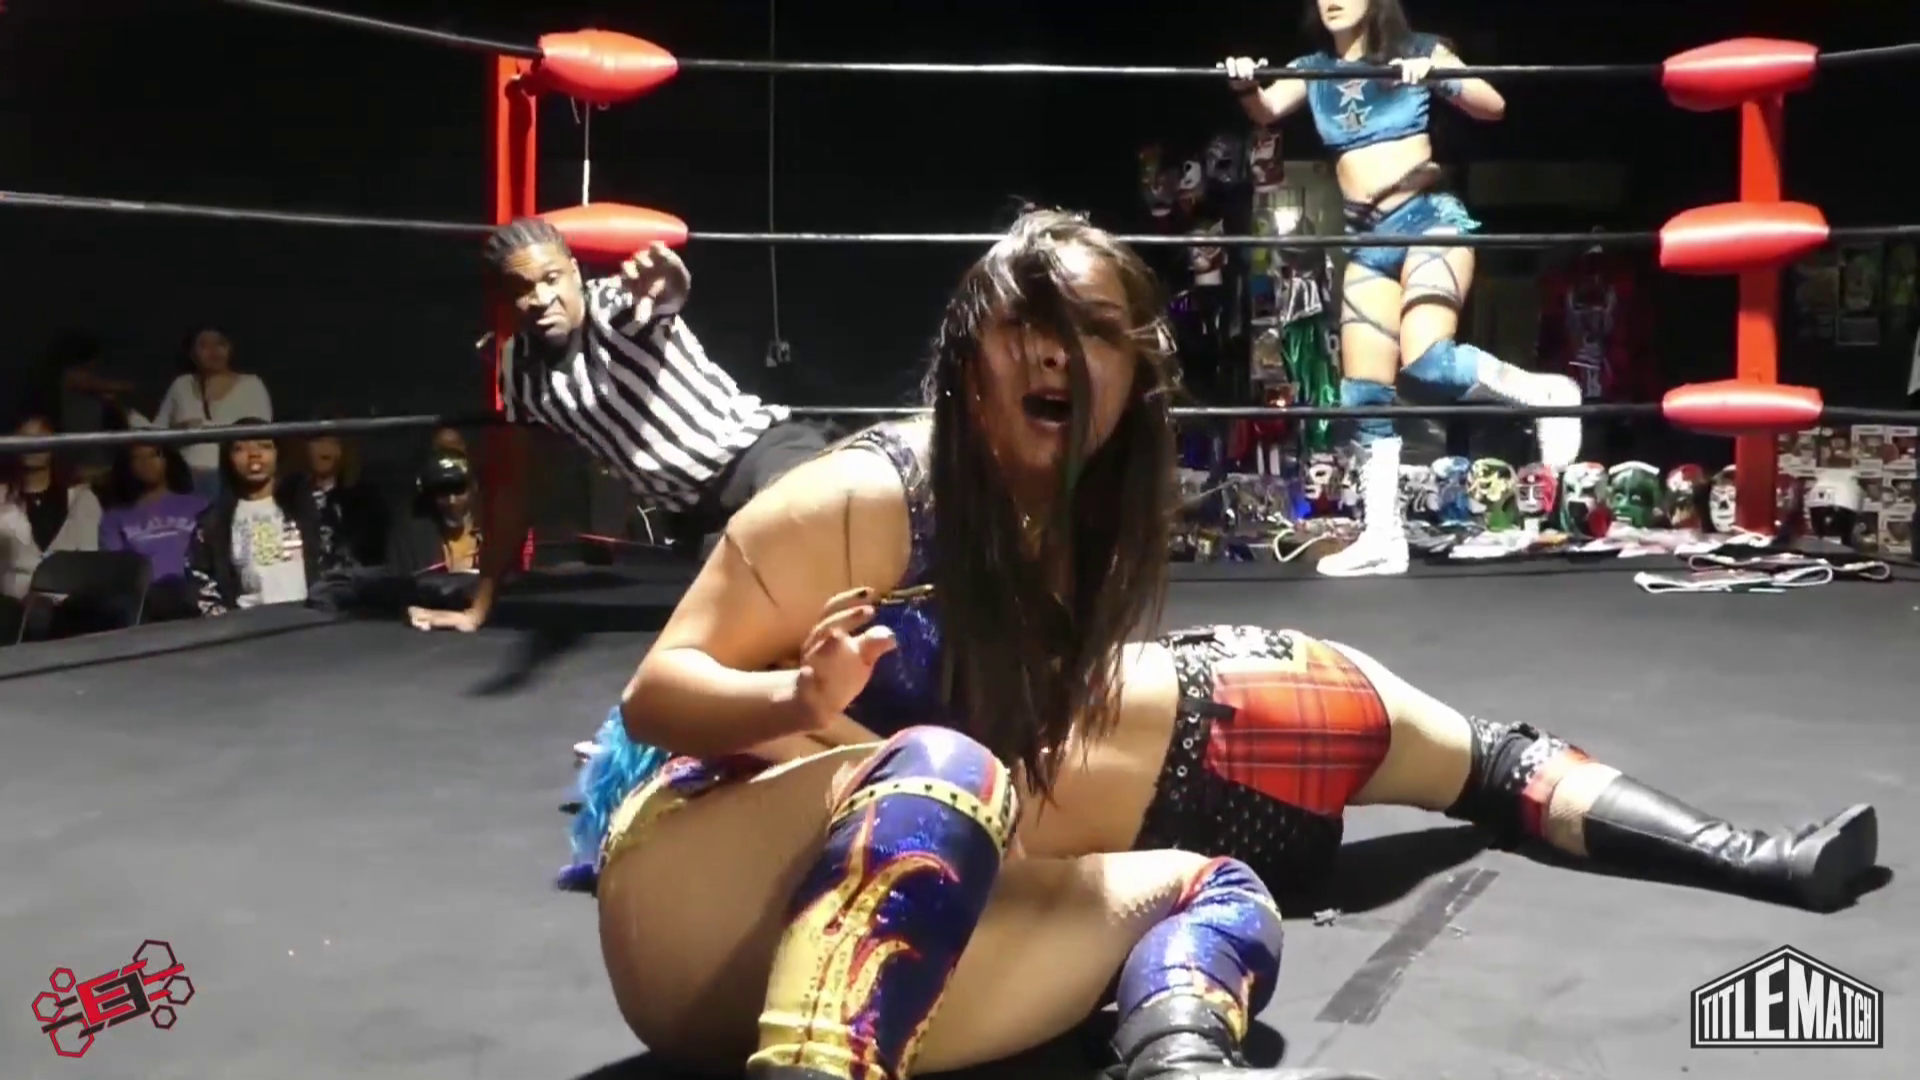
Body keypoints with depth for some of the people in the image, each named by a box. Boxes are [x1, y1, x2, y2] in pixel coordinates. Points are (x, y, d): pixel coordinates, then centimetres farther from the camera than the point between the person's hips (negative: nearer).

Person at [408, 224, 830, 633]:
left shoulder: (620, 302, -11)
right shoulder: (519, 368, 3)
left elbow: (670, 296, -36)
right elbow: (510, 483, 12)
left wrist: (668, 286, -63)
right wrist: (480, 607, 14)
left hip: (758, 445, -5)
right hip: (699, 510, 5)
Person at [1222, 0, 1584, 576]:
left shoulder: (1416, 50, 3)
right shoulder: (1313, 69, 13)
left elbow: (1493, 105, -4)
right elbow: (1268, 111, -4)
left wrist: (1436, 77, -22)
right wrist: (1246, 87, -27)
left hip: (1429, 216, -5)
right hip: (1367, 237, 5)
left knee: (1426, 364, -26)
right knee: (1365, 393, 2)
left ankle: (1542, 393, -1)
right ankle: (1382, 535, 8)